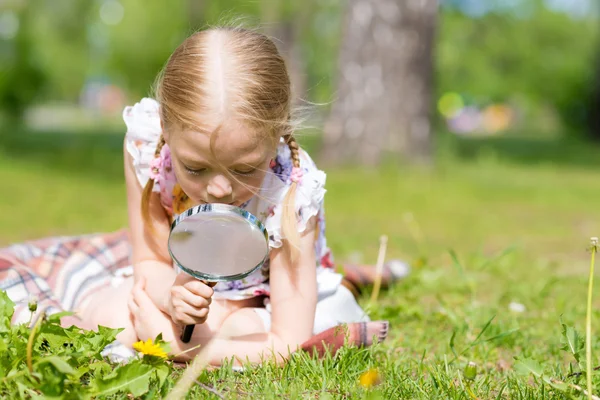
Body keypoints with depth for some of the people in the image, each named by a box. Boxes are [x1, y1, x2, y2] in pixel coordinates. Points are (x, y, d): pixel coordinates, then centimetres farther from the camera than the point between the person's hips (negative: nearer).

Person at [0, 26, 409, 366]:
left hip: (264, 298, -1)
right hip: (182, 280, 2)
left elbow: (287, 347, -37)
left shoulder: (292, 193, -39)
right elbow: (150, 263, -17)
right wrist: (173, 295, -43)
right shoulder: (146, 142, -31)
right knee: (106, 318, -23)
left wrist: (175, 347, -38)